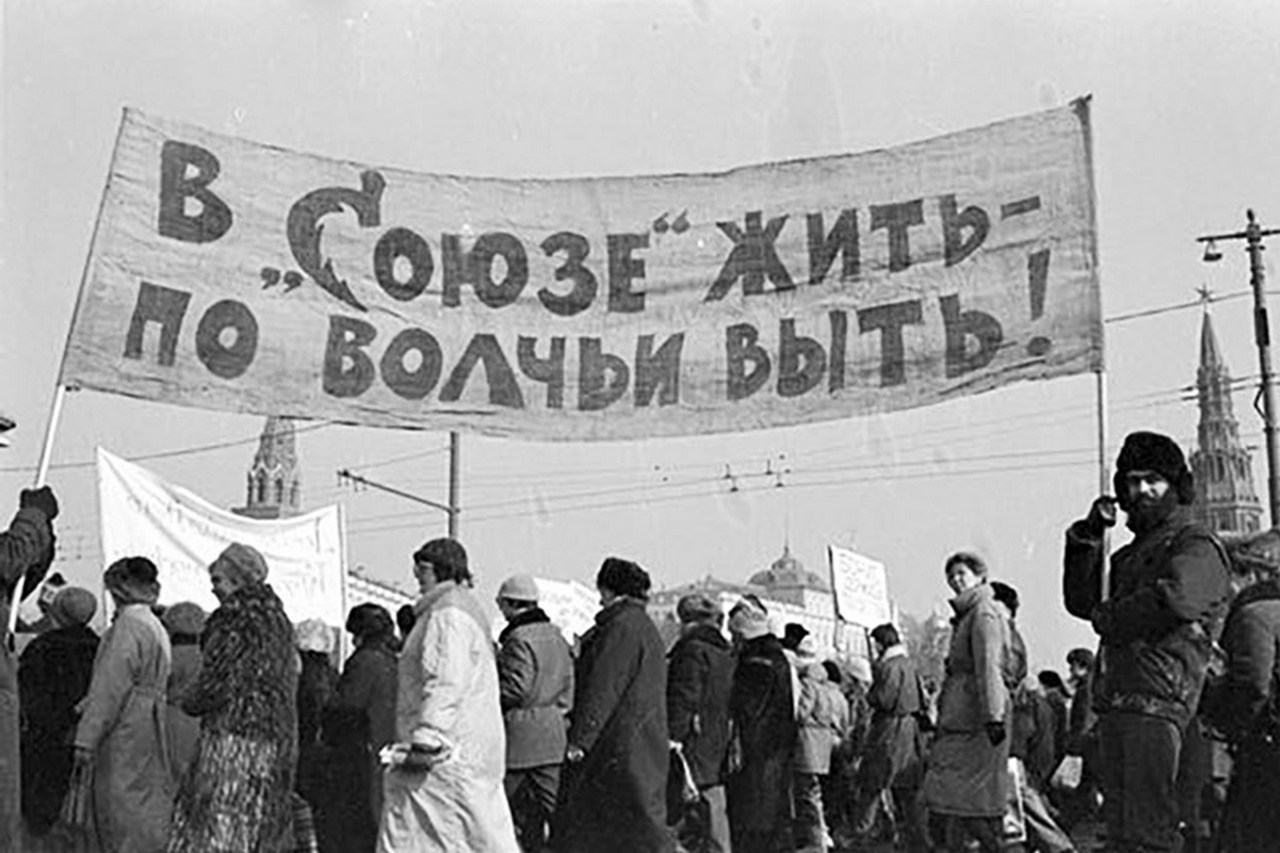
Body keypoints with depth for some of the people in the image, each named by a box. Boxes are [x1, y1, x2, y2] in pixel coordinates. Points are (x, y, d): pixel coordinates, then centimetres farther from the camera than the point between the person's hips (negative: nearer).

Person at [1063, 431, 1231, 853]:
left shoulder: (1196, 545, -1)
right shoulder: (1131, 553, 25)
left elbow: (1173, 599, -20)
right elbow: (1081, 601, 19)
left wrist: (1108, 618, -5)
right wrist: (1087, 536, 9)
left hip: (1159, 698, -9)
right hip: (1117, 700, 9)